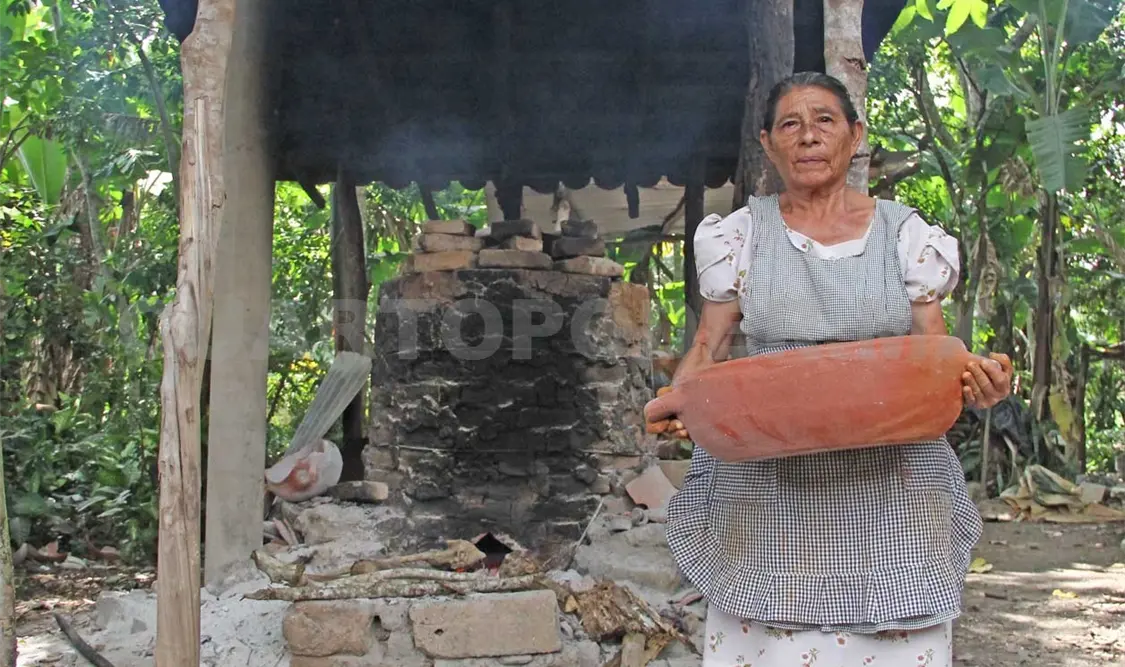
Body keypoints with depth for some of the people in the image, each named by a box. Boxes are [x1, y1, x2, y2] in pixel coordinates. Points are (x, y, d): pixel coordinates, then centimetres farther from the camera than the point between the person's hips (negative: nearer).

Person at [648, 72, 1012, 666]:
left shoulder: (906, 233, 7)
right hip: (767, 489, 0)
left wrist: (976, 381, -14)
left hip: (891, 483, 1)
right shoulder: (740, 234, 7)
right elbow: (708, 348, 8)